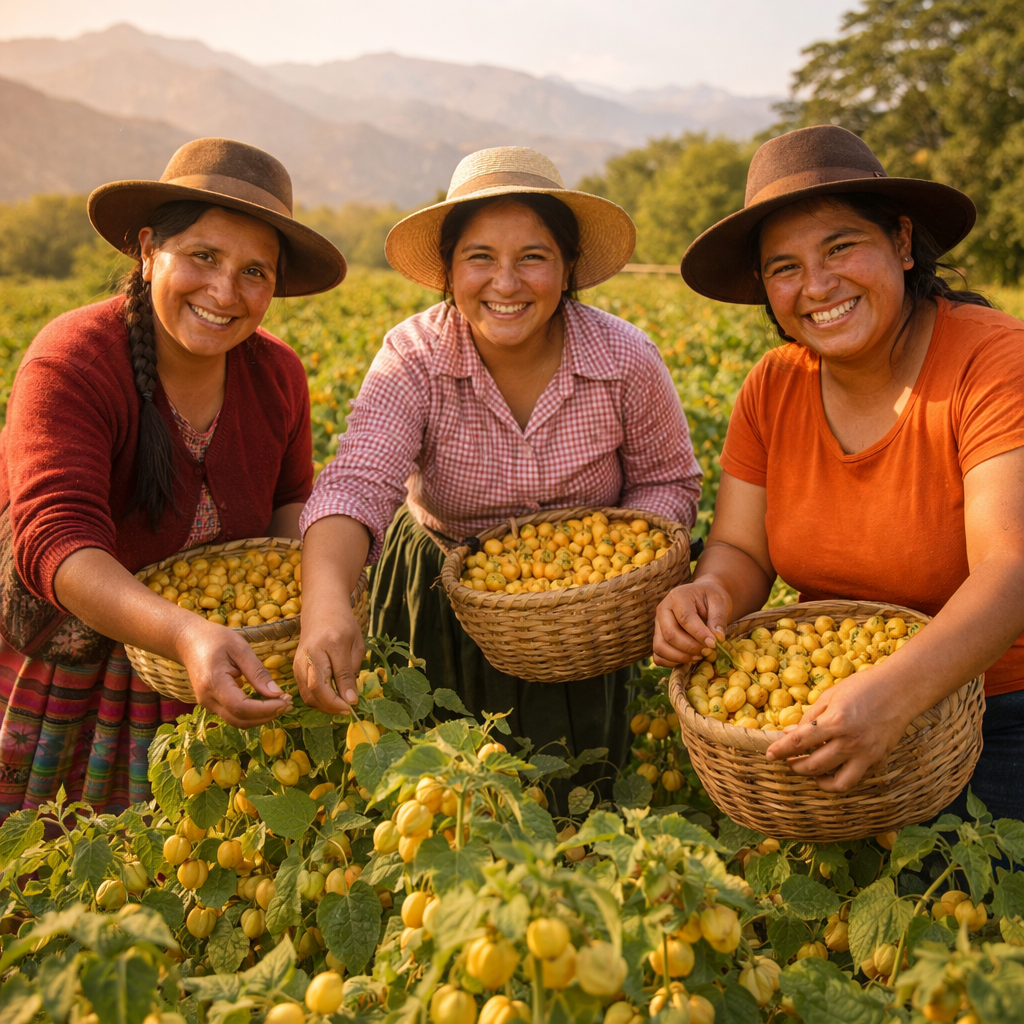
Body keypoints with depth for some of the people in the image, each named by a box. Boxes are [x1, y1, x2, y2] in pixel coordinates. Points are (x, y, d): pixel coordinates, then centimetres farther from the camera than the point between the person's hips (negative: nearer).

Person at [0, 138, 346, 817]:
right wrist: (184, 633, -53)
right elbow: (56, 542, -36)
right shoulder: (70, 367, -24)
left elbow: (290, 501, 9)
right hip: (64, 661, -4)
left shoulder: (278, 374, -7)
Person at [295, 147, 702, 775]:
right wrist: (326, 603, -56)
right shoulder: (412, 360, -22)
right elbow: (356, 484, -37)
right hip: (439, 609, 0)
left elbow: (668, 482, -3)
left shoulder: (627, 362, -18)